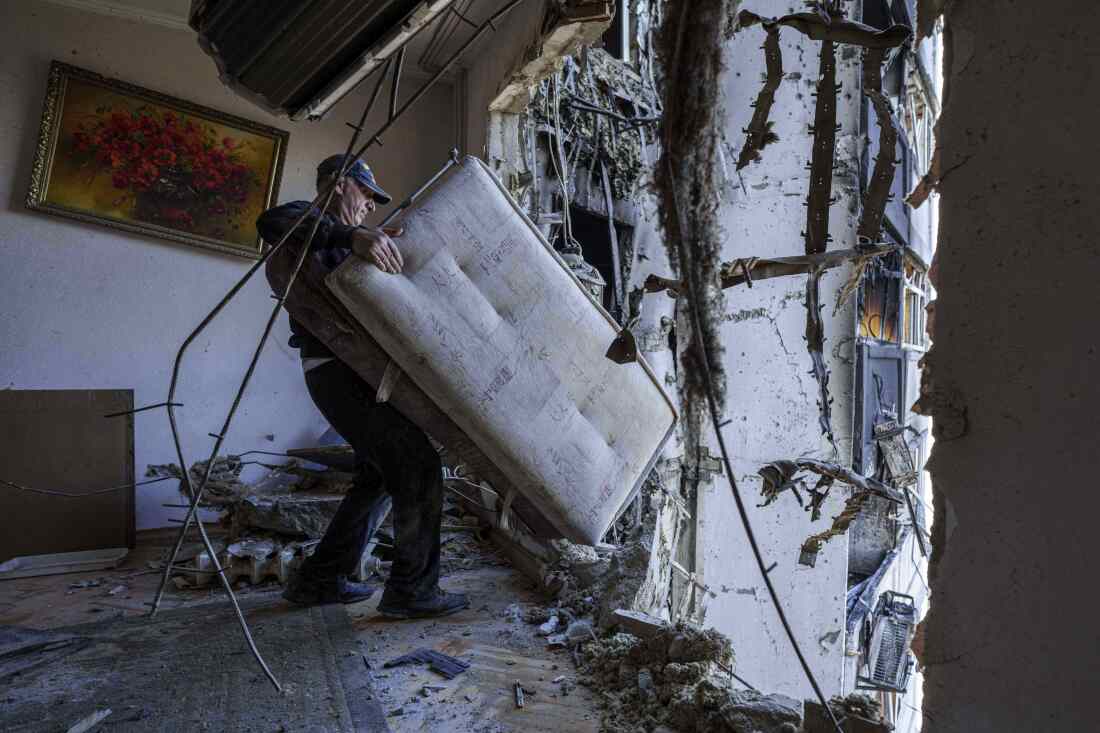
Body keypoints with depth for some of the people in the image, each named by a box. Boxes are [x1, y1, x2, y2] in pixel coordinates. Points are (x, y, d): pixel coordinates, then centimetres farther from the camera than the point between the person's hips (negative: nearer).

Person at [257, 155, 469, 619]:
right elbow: (272, 222, -28)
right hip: (340, 373, -10)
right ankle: (412, 589, -2)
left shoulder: (337, 240, 28)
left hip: (356, 373, 10)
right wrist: (350, 236, -42)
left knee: (379, 476, 17)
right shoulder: (312, 220, -2)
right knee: (419, 466, -11)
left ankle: (318, 579, 24)